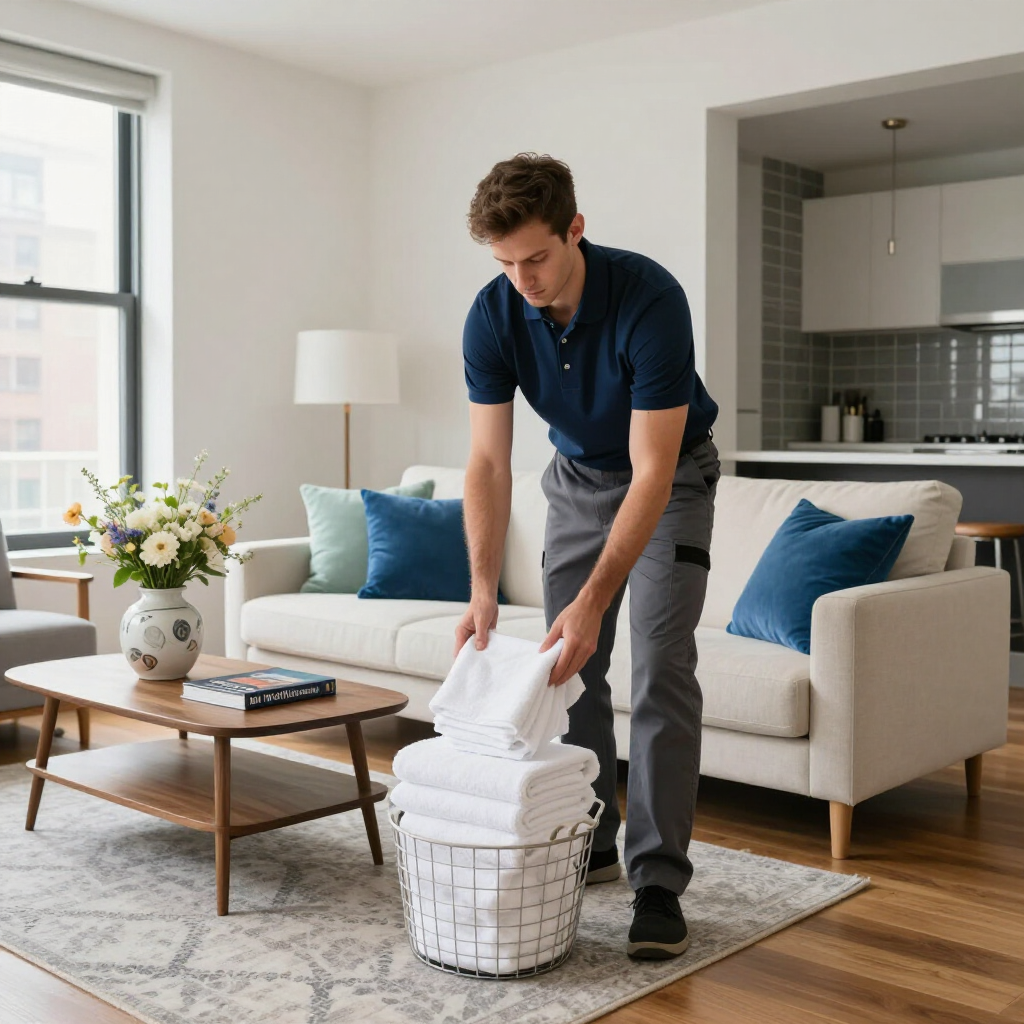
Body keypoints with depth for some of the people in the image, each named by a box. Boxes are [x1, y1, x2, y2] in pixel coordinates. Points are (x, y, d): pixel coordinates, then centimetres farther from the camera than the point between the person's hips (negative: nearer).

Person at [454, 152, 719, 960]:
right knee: (569, 664, 3)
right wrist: (484, 589, -31)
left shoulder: (651, 299, -34)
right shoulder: (493, 316, -20)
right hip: (578, 476, 5)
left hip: (672, 476, -4)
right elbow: (489, 462, -19)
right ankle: (591, 844, 18)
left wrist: (592, 602, -40)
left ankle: (659, 882, -7)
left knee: (660, 670, -13)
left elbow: (652, 472, -34)